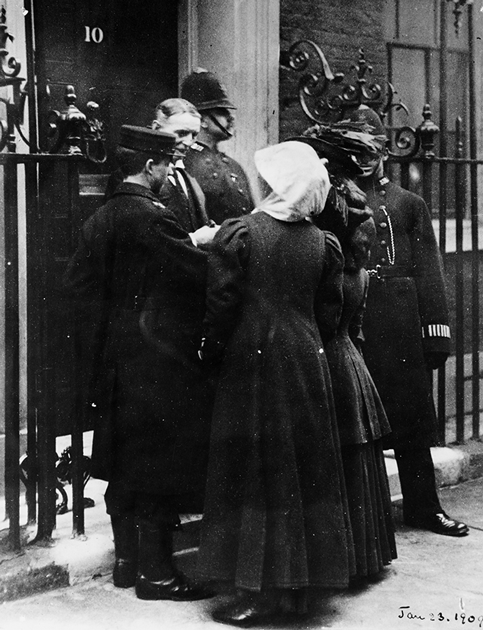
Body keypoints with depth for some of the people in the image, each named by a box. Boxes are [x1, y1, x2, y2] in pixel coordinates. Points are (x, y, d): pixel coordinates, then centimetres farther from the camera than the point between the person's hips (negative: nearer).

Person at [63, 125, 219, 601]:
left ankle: (126, 560, 24)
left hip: (115, 358, 8)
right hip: (158, 357, -8)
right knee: (160, 466, 0)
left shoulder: (99, 219, 7)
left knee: (125, 464, 15)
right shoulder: (153, 218, -18)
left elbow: (78, 281, 11)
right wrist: (202, 242, 0)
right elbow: (201, 270, -19)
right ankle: (154, 571, 7)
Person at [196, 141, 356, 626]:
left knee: (256, 476, 2)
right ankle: (295, 585, 19)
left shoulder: (237, 234, -11)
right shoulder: (323, 244, 2)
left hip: (251, 368, -4)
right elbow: (329, 314, 5)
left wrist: (210, 354, 4)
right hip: (306, 368, 4)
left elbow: (221, 307, -11)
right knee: (304, 472, 11)